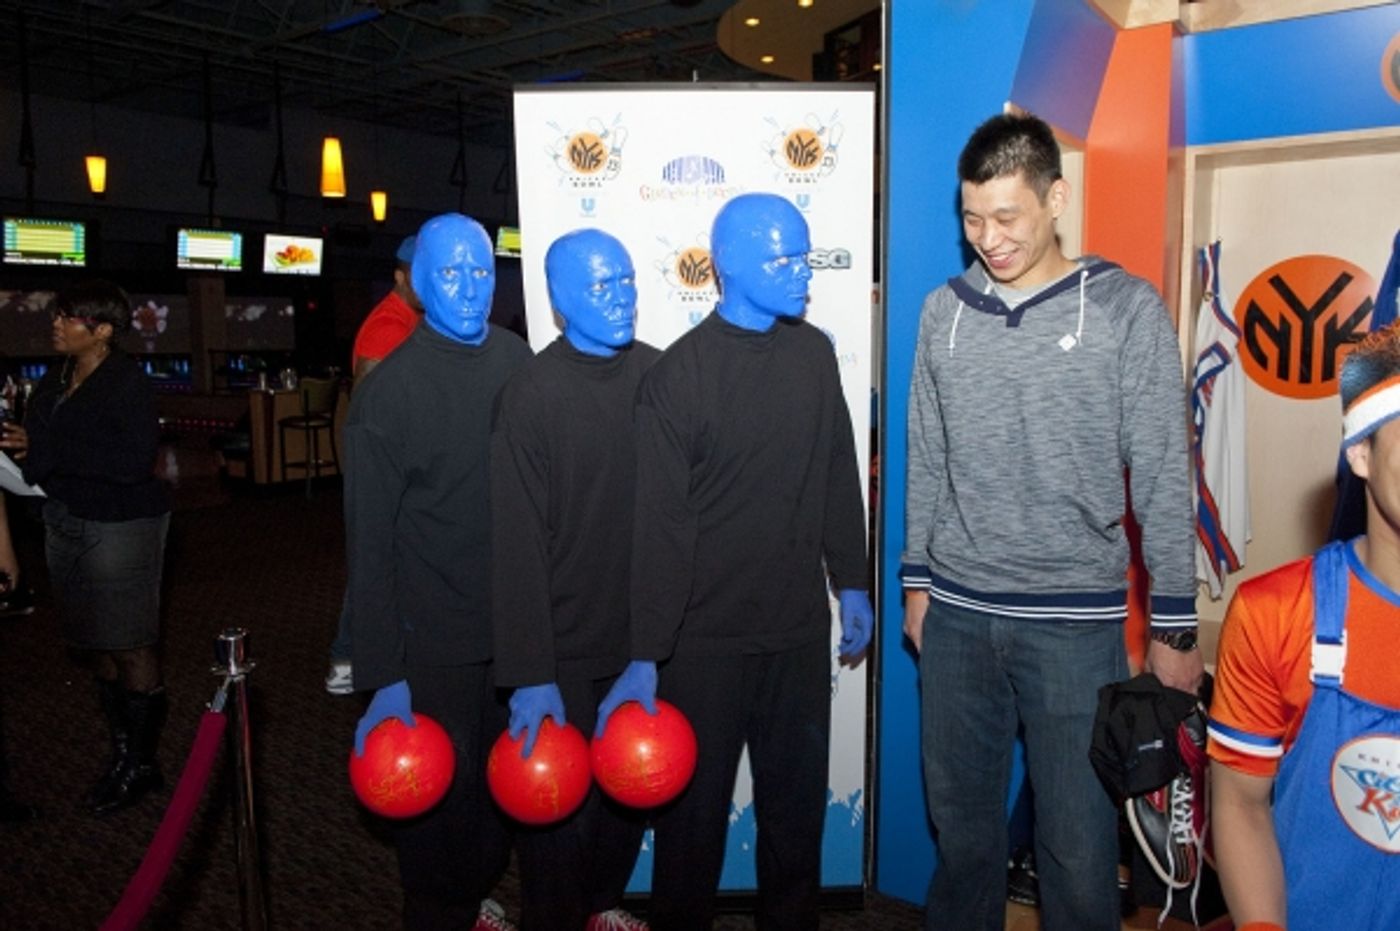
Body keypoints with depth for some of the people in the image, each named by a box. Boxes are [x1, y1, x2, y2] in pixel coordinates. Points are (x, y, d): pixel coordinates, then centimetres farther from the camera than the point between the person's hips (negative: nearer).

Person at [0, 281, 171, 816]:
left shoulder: (127, 381, -13)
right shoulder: (56, 378, 8)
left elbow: (134, 462, -22)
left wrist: (44, 450, -20)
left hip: (120, 528, -7)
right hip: (65, 524, 8)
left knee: (130, 648, 0)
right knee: (97, 647, 13)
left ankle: (141, 765, 13)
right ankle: (122, 751, 25)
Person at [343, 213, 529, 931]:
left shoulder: (518, 363, 1)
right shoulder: (390, 389, -10)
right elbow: (370, 542, -10)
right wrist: (382, 677, -12)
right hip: (436, 637, -4)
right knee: (439, 793, 10)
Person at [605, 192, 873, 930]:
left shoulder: (814, 354, 3)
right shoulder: (678, 374, -11)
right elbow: (658, 523, -15)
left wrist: (850, 584, 13)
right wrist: (644, 653, -16)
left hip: (800, 631, 4)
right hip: (706, 640, -4)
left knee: (798, 802, 18)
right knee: (694, 811, 12)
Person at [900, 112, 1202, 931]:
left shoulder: (1127, 309, -4)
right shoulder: (945, 311, 5)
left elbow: (1163, 476, -3)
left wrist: (1176, 624, -3)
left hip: (1076, 620, -3)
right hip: (957, 615, 3)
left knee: (1078, 839, 4)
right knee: (961, 820, 14)